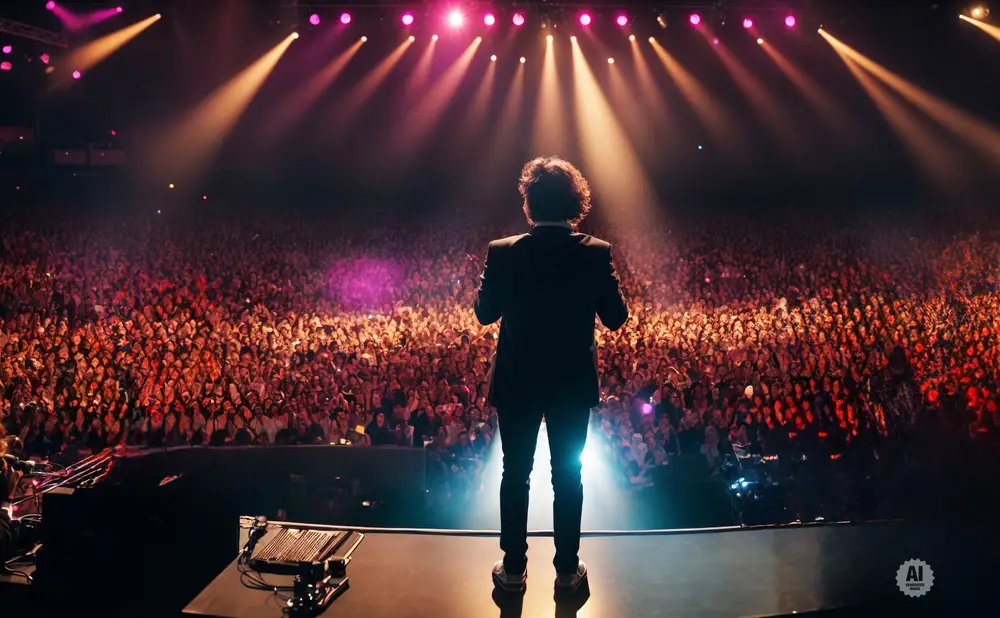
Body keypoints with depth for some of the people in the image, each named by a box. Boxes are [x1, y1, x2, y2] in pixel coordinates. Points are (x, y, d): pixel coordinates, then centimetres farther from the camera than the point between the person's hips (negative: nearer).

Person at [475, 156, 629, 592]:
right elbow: (615, 318, -5)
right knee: (568, 475, 13)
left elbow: (485, 313, -4)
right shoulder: (596, 253, -12)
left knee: (515, 474, 12)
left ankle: (514, 567, 21)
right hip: (573, 383, 1)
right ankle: (567, 567, 22)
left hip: (517, 382, 0)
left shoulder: (503, 252, -13)